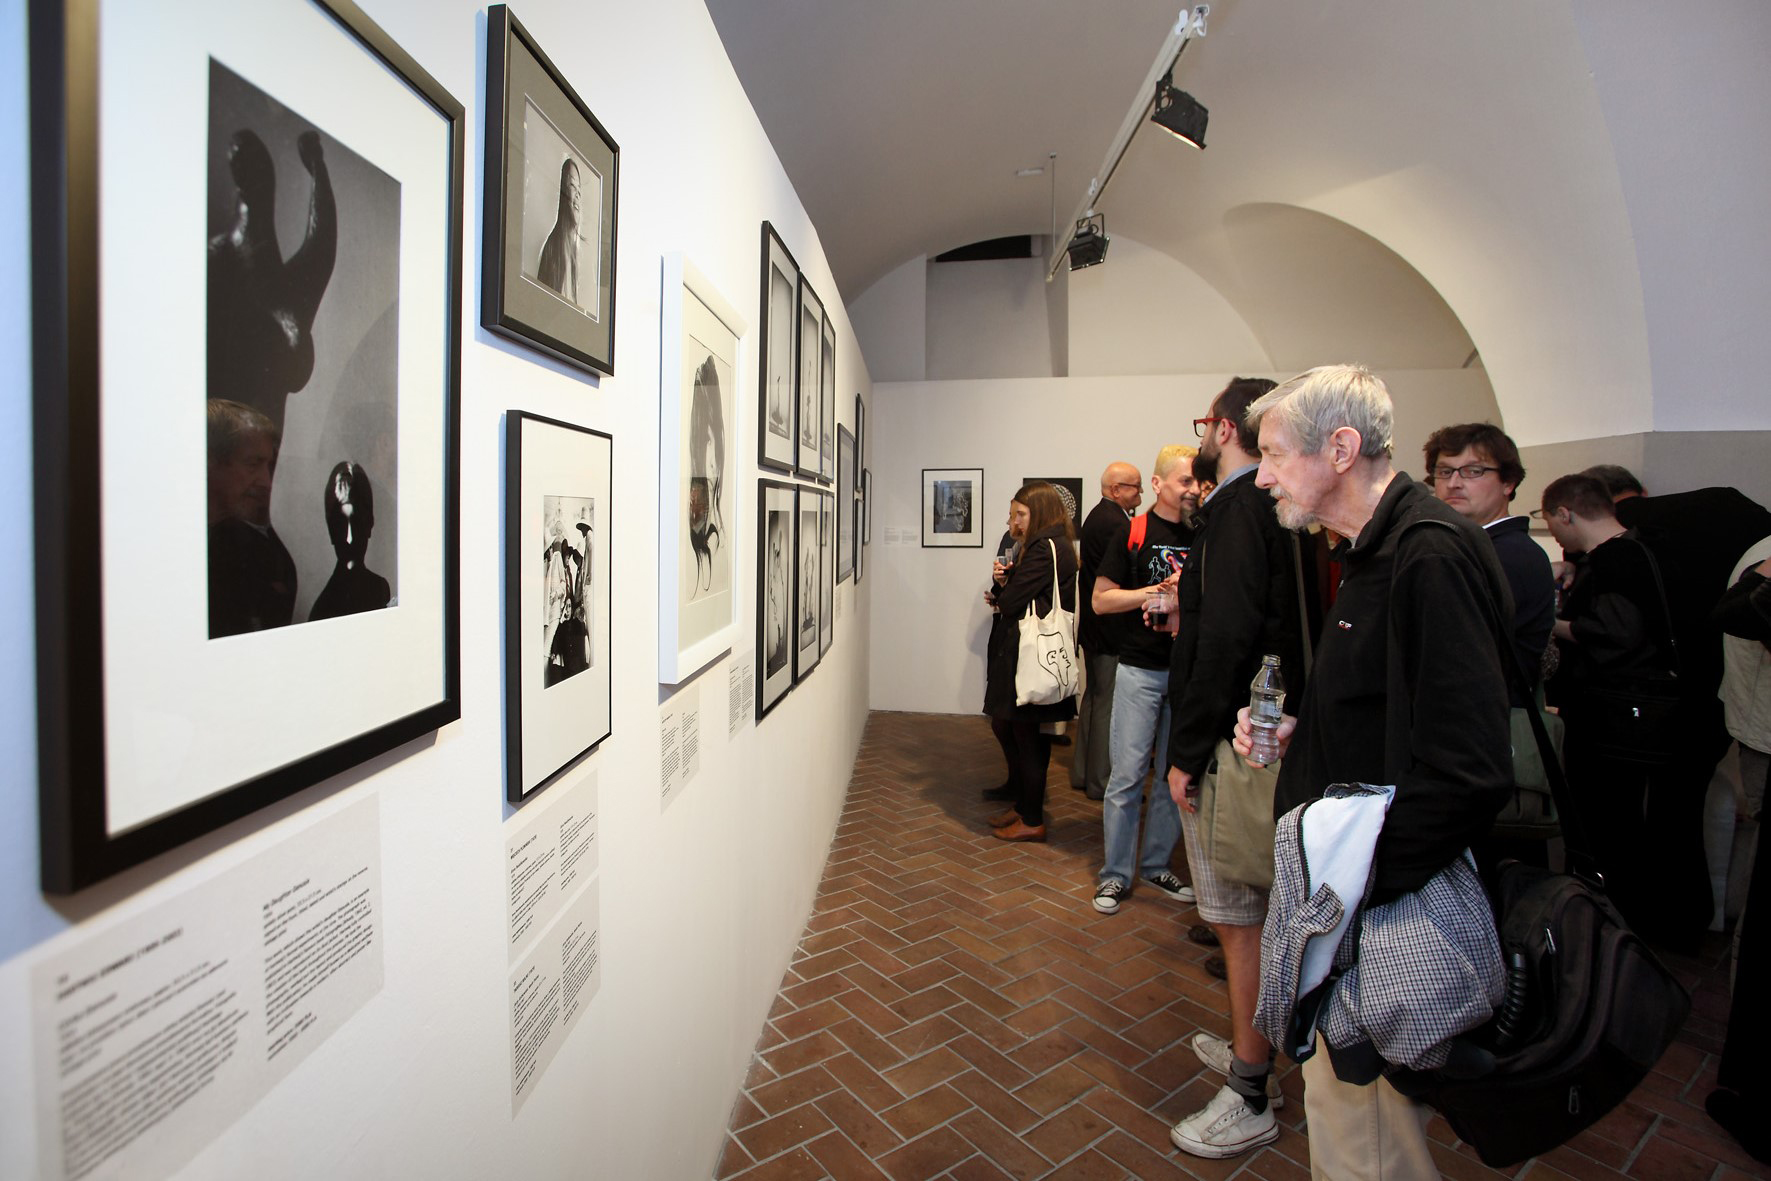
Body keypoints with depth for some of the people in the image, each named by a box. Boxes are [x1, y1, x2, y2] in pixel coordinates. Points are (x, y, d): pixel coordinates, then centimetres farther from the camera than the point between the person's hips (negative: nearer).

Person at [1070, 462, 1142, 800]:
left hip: (1094, 625, 11)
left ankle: (1083, 773, 28)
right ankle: (1101, 781, 8)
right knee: (1108, 704, -2)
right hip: (1111, 629, -11)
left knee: (1094, 697, 18)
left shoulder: (1098, 516, 14)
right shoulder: (1114, 522, -19)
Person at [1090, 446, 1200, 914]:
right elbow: (1101, 600, -3)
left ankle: (1156, 864, 27)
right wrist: (1159, 591, -13)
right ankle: (1115, 873, 12)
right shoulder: (1133, 533, -1)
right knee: (1128, 774, -2)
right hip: (1141, 668, -4)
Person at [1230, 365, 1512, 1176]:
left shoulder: (1430, 555, -21)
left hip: (1386, 906, -9)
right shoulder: (1375, 549, 11)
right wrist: (1297, 728, 6)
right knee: (1336, 1080, 23)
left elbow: (1467, 768, -27)